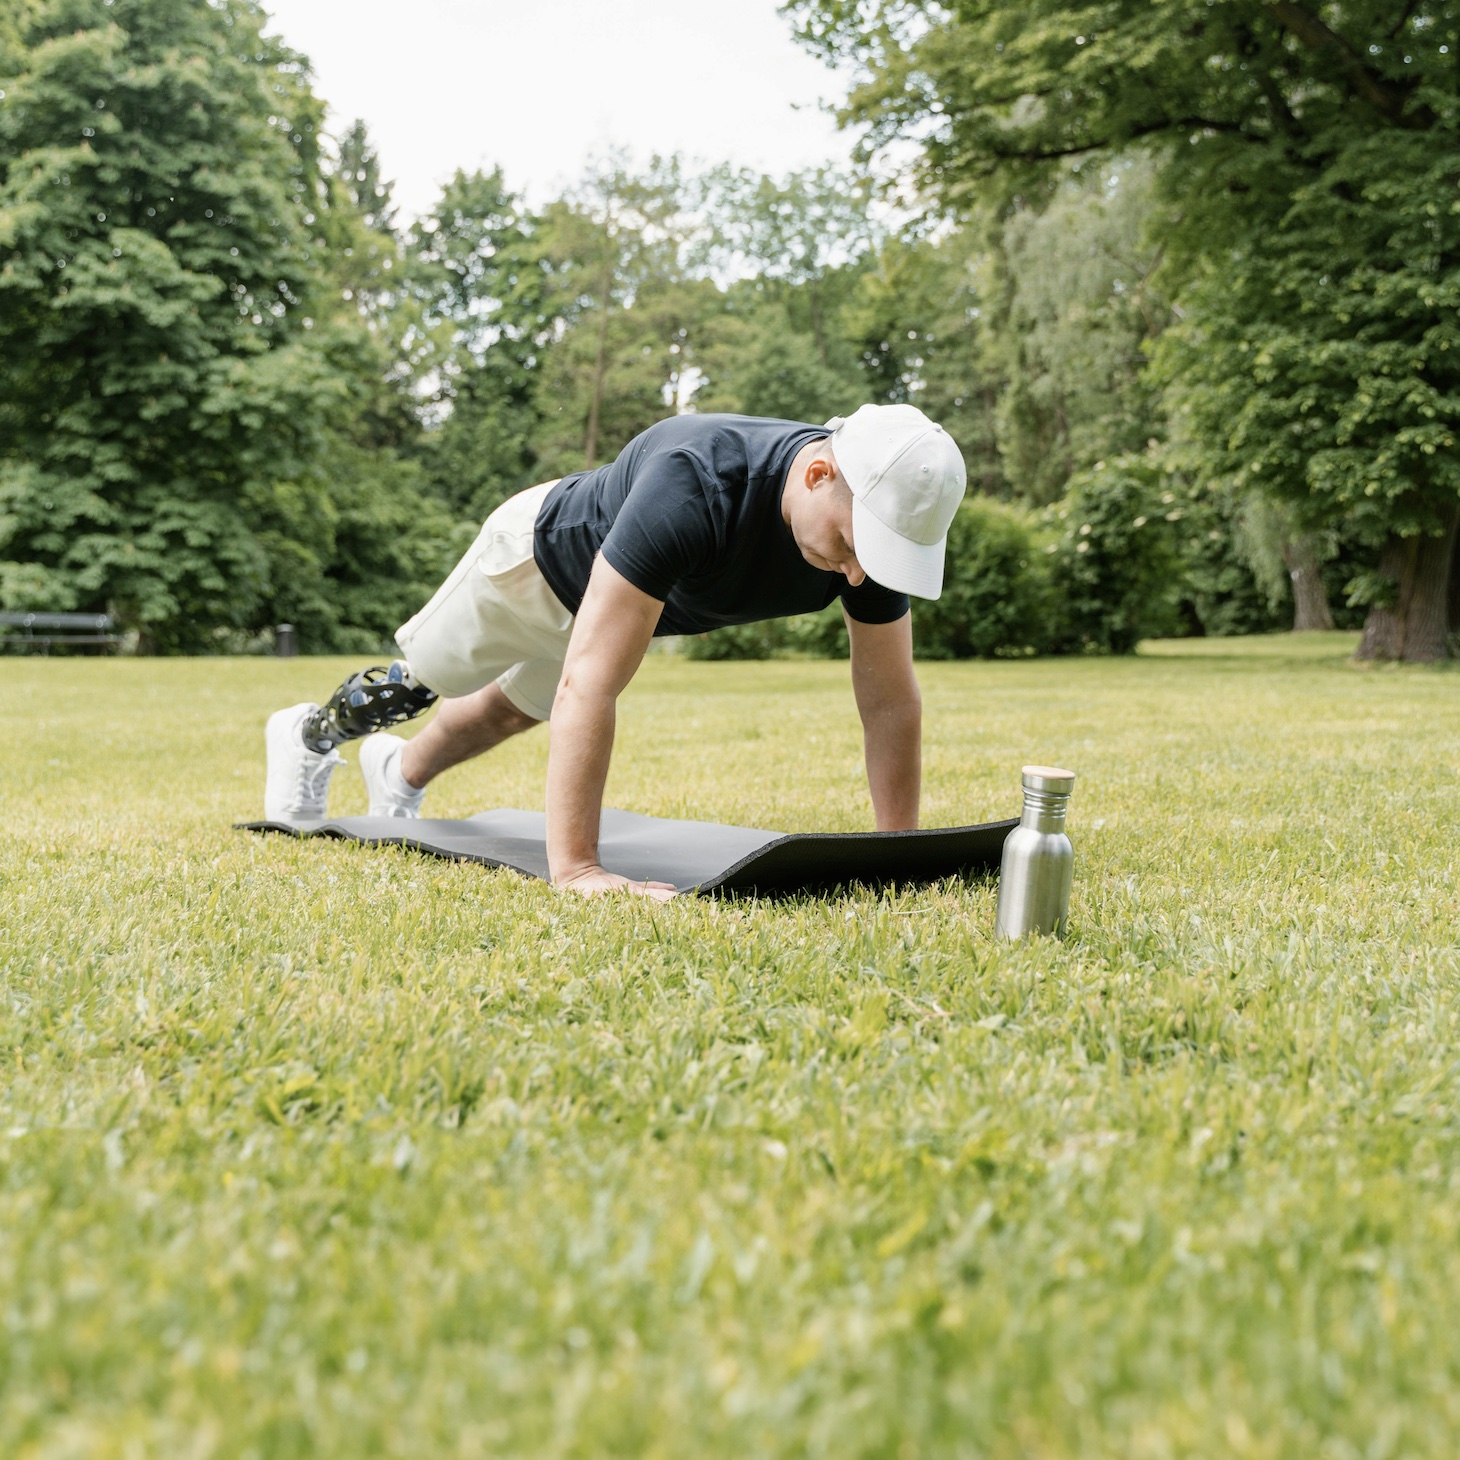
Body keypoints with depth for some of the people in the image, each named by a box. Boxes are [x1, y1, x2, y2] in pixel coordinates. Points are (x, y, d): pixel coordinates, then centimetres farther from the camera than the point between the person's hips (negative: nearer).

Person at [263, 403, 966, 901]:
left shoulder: (874, 529, -33)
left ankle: (400, 773, 60)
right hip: (542, 551, -5)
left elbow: (889, 700, -23)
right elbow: (590, 684, -53)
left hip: (639, 598, 6)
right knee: (418, 681, 20)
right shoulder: (695, 485, -51)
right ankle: (308, 737, 53)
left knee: (513, 711, 29)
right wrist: (574, 869, -56)